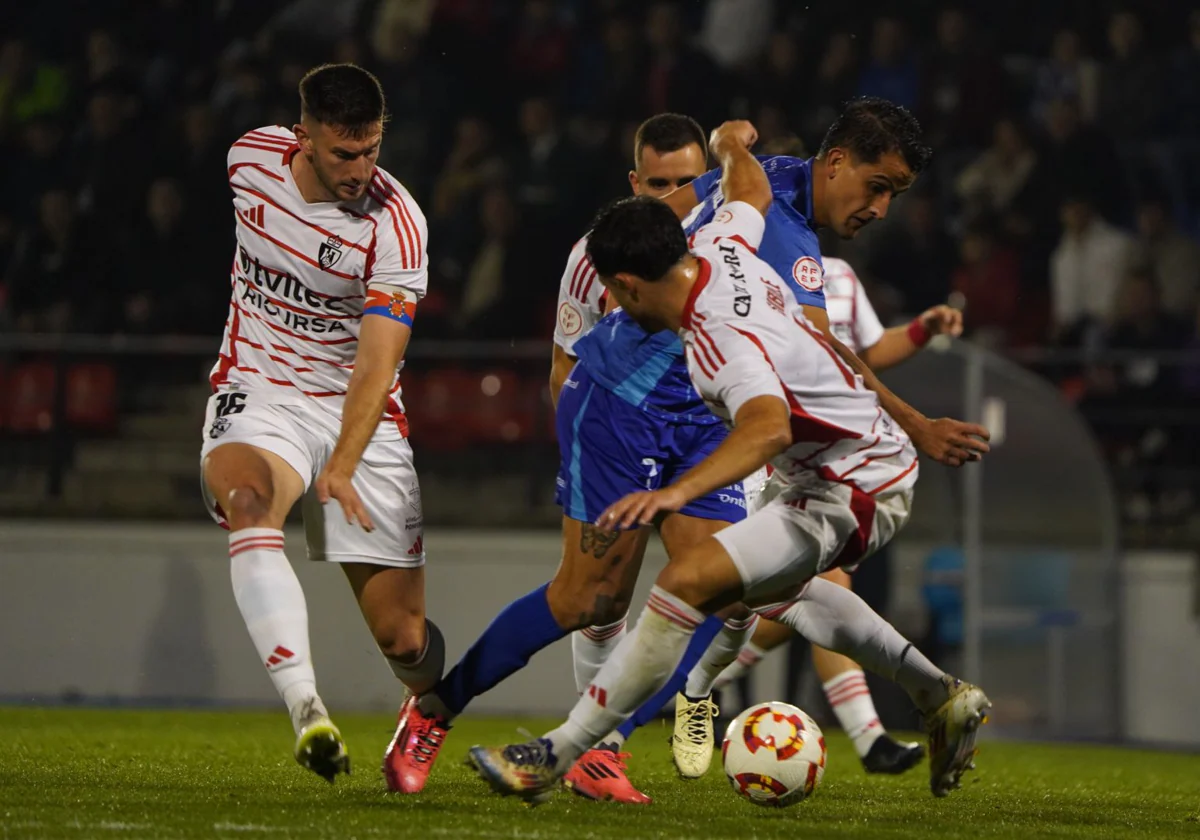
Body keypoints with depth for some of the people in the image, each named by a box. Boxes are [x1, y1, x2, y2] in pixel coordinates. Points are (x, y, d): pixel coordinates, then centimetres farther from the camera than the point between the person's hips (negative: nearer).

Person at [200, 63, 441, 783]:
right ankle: (306, 710, -43)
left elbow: (377, 363, -25)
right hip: (256, 393, 2)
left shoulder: (394, 224, -18)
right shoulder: (251, 158, -6)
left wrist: (341, 467, -37)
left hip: (358, 413, -2)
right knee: (248, 504, -35)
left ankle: (430, 706, 34)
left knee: (403, 637, -3)